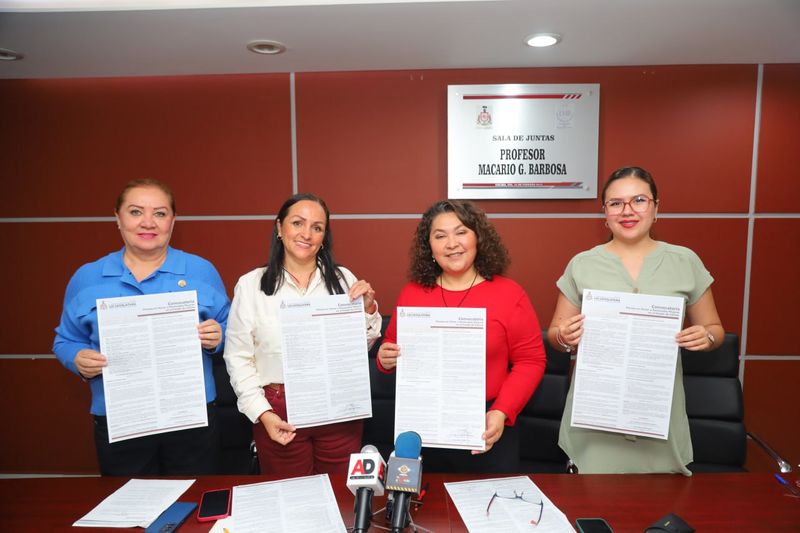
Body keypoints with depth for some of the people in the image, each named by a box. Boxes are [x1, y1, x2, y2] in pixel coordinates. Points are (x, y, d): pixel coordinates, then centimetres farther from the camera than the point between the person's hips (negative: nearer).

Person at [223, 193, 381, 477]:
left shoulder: (343, 279, 0)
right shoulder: (251, 285, -4)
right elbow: (238, 358, -1)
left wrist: (368, 309, -8)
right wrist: (262, 413, -7)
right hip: (279, 413, -1)